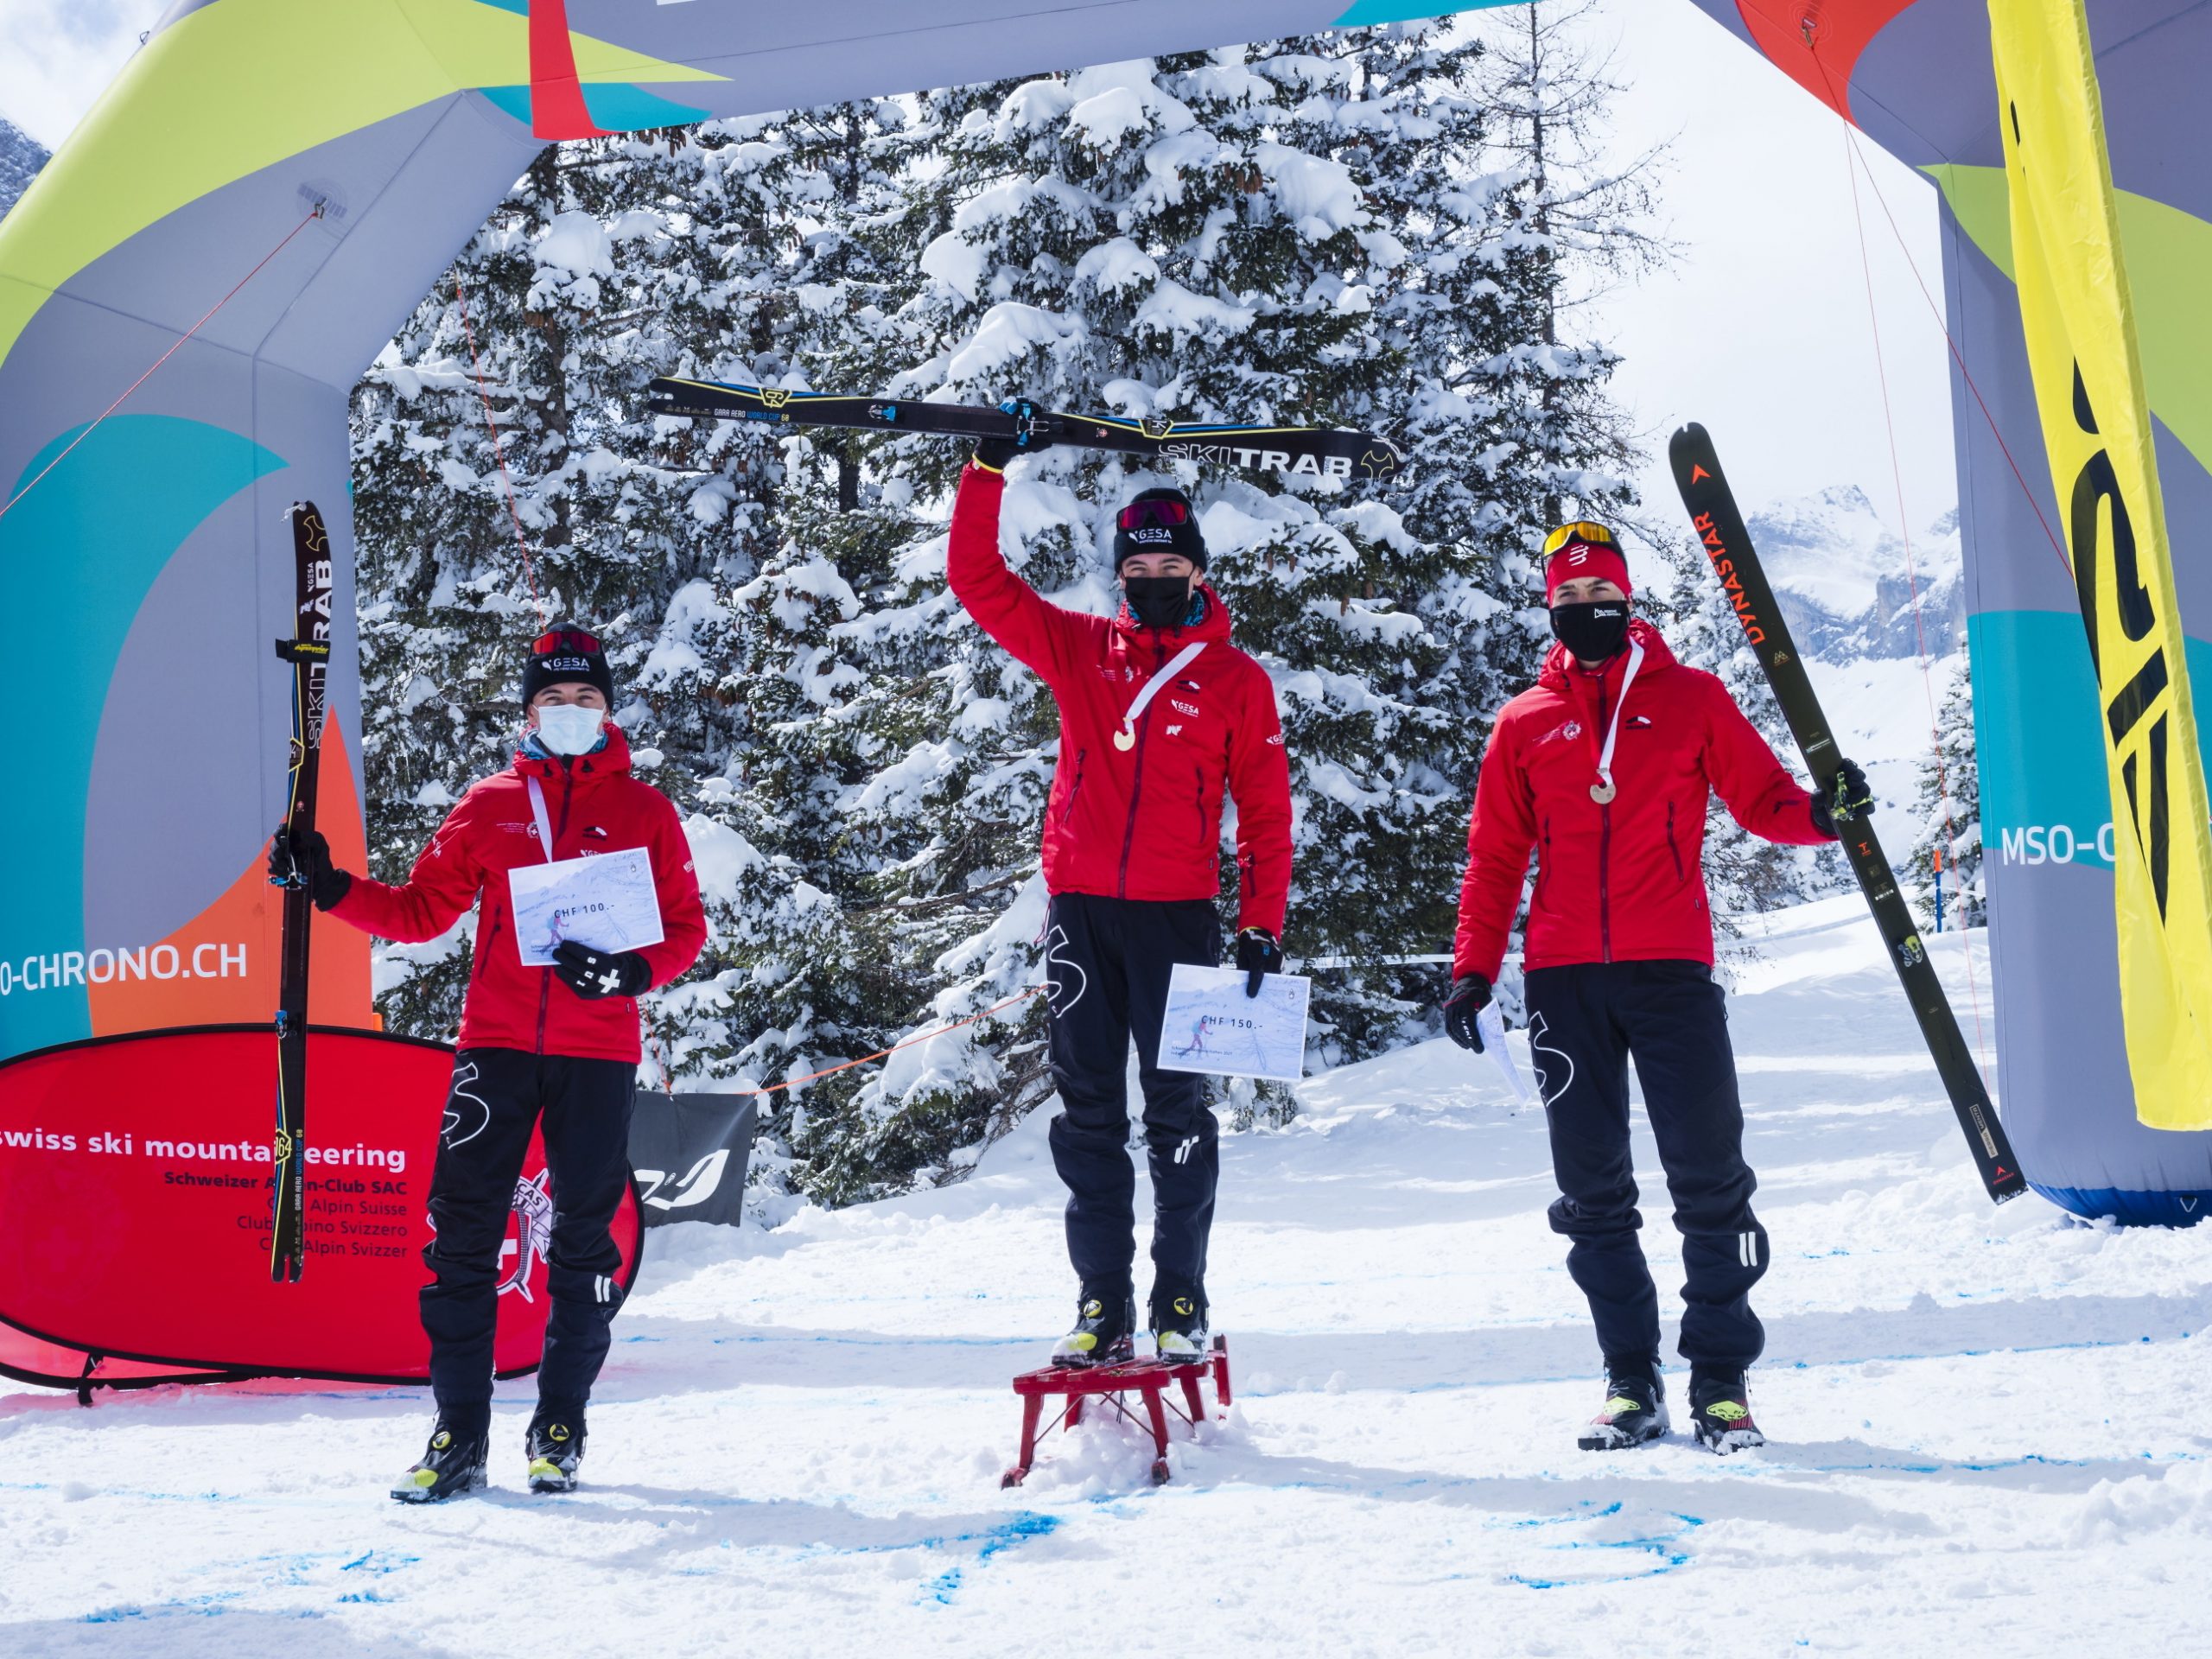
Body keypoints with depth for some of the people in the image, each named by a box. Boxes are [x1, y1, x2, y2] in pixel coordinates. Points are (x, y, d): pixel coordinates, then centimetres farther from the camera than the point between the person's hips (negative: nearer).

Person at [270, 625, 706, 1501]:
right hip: (497, 1041, 1)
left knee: (583, 1237, 4)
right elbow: (420, 911, 11)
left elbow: (684, 928, 5)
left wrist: (630, 971, -13)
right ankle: (459, 1433, 1)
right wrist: (329, 886, -2)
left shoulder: (643, 811, 6)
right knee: (462, 1230, -5)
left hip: (598, 1050, -1)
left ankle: (560, 1429, 15)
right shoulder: (489, 805, 10)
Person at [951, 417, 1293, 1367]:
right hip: (1080, 911, 2)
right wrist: (988, 471, 1)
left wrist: (1263, 924, -3)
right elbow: (979, 581, 8)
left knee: (1177, 1109, 1)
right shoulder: (1079, 650, 10)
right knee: (1087, 1110, 4)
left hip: (1177, 915, -2)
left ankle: (1181, 1302, 9)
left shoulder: (1235, 680, 5)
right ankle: (1102, 1302, 10)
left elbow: (1265, 812, 4)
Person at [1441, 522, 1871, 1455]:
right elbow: (1495, 858, 14)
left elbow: (1762, 801, 8)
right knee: (1591, 1189, 4)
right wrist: (1474, 967, 4)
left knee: (1709, 1179, -5)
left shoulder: (1690, 698, 9)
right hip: (1564, 980, 2)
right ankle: (1631, 1380, 12)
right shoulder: (1524, 722, 13)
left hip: (1670, 970, -2)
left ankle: (1721, 1376, 4)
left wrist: (1822, 815, -14)